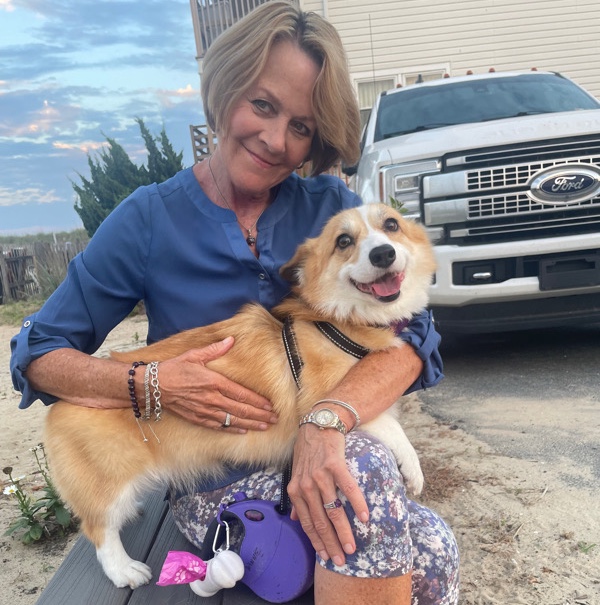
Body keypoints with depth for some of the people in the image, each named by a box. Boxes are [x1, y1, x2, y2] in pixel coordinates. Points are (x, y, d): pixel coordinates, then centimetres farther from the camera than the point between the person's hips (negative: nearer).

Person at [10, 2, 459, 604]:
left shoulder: (331, 207, 0)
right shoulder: (151, 220, -4)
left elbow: (412, 335, -10)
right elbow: (36, 354, 0)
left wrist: (327, 421, -29)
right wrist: (150, 384, -19)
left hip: (329, 448, 3)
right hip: (211, 478, -2)